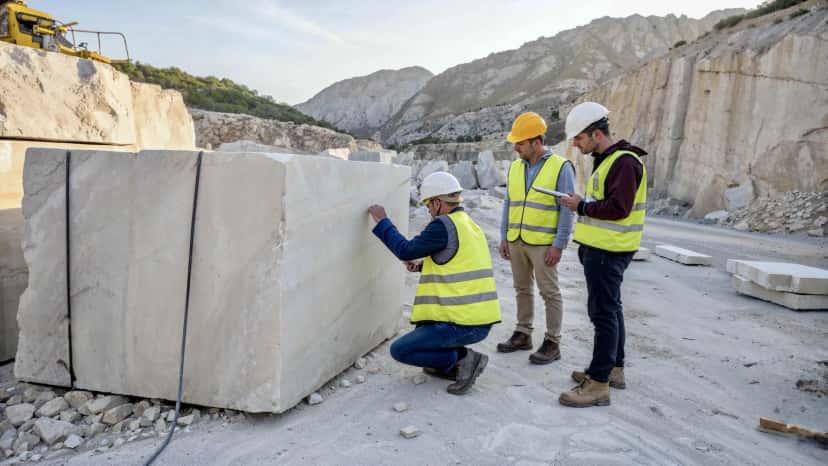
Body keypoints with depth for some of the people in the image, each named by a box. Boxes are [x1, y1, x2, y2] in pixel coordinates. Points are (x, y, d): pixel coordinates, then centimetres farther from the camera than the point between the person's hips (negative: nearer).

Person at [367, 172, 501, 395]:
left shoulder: (444, 225, -15)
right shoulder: (470, 224, 13)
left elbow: (406, 251, -13)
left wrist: (382, 221, -2)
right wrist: (422, 265, 14)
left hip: (462, 324, -9)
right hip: (482, 320, 9)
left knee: (400, 350, 3)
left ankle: (462, 359, -3)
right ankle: (448, 365, 19)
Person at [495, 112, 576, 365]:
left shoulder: (561, 167, -8)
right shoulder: (515, 168, 9)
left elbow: (567, 210, -10)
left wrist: (558, 245, -14)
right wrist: (504, 237, 8)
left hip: (543, 243, -6)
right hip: (516, 241, 6)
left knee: (550, 293, 2)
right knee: (522, 289, 14)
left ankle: (552, 343, 11)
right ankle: (523, 334, 26)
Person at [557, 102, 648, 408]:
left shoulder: (624, 162, -16)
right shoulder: (605, 160, 16)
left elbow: (618, 208, -23)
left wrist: (582, 206, -13)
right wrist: (582, 204, 4)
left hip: (608, 252, -11)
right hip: (601, 248, 11)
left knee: (603, 313, -7)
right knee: (609, 310, 17)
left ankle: (598, 385, -1)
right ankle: (613, 370, 30)